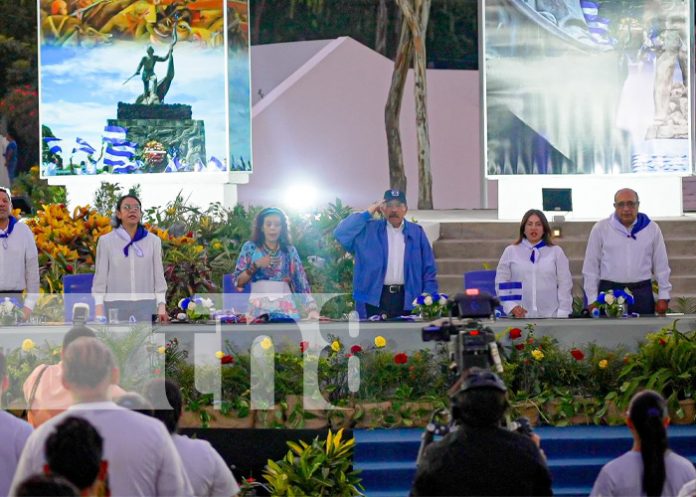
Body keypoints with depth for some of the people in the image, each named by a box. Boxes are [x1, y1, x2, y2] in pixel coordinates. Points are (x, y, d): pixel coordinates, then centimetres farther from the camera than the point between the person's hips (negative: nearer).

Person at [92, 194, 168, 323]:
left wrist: (161, 307, 1)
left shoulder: (153, 241, 8)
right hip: (116, 306, -1)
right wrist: (99, 310, -3)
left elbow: (158, 275, 9)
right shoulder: (106, 241, 4)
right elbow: (100, 277, 3)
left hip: (145, 306, 1)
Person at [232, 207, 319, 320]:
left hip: (286, 307, 1)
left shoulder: (290, 250, 12)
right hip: (260, 307, -1)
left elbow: (302, 284, 6)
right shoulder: (250, 248, 9)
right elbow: (238, 282, 7)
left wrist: (312, 309, -9)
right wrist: (255, 266, -9)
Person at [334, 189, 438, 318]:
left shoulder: (416, 232, 10)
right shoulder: (370, 230, 7)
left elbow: (429, 269, 10)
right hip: (376, 298, -1)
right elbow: (341, 233, -5)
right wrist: (368, 213, -5)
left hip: (407, 299, 1)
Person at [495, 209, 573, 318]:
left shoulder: (556, 252, 6)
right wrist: (511, 306, -8)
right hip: (520, 317, 0)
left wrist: (562, 314, -3)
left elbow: (565, 285, 5)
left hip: (550, 317, 0)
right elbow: (501, 283, 5)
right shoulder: (510, 252, 6)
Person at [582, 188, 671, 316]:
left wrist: (663, 297, 6)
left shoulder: (651, 229, 6)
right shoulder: (601, 229, 1)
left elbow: (661, 266, 10)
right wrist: (592, 300, -1)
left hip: (642, 294, 2)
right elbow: (591, 267, 3)